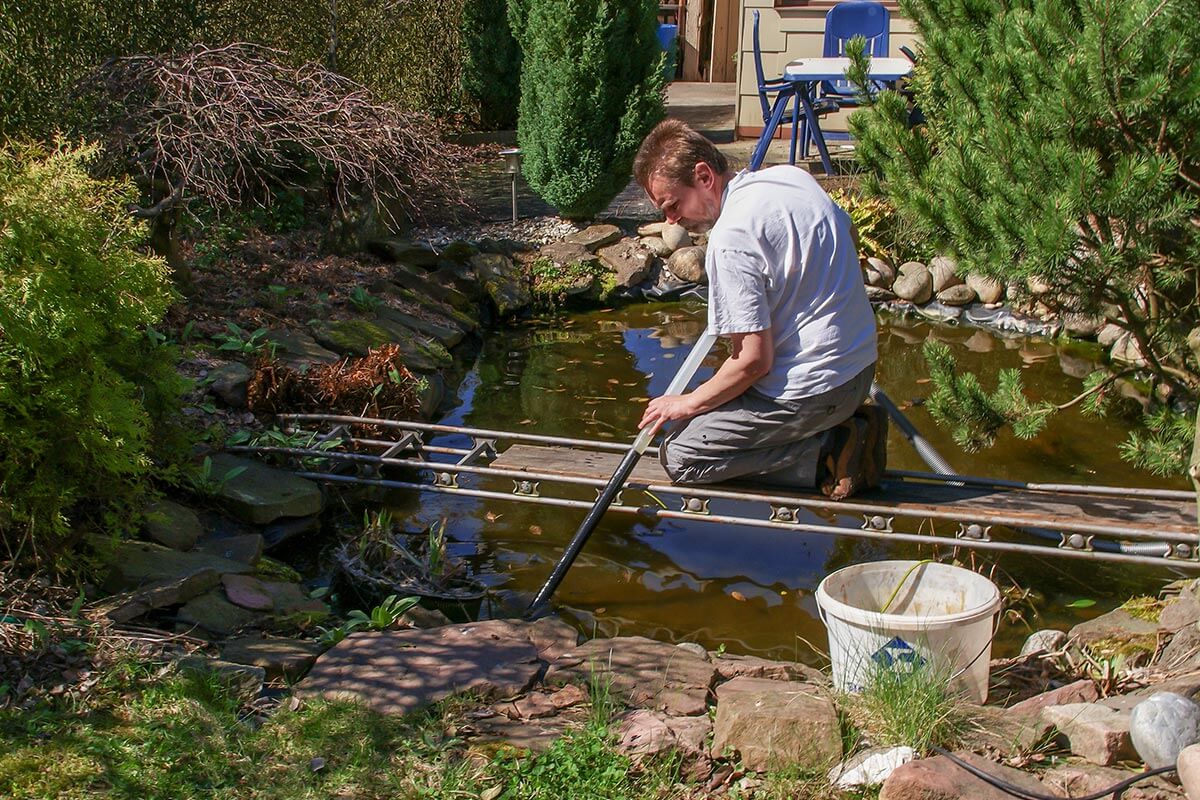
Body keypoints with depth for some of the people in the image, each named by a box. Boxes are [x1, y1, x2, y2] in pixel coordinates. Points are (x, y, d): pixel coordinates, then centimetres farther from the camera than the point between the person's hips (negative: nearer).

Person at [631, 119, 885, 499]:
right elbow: (848, 232, 24)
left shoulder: (731, 238, -23)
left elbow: (754, 360, -23)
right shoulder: (791, 175, 3)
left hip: (810, 390, -9)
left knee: (679, 458, 1)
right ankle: (846, 427, 10)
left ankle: (826, 457, -6)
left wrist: (690, 403, -7)